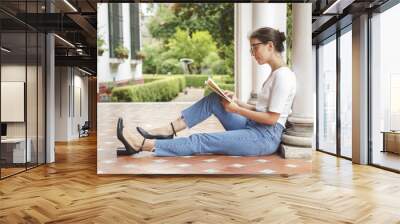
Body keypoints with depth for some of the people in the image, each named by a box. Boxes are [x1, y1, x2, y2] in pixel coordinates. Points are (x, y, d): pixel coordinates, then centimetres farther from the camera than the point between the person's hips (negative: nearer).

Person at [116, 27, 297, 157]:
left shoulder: (283, 75, -15)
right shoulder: (275, 73, 14)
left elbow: (271, 118, -19)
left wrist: (237, 109, -13)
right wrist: (238, 102, 4)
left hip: (266, 136, -9)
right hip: (253, 127, 9)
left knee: (201, 141, -17)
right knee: (214, 99, 2)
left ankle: (142, 144, -17)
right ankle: (168, 131, -3)